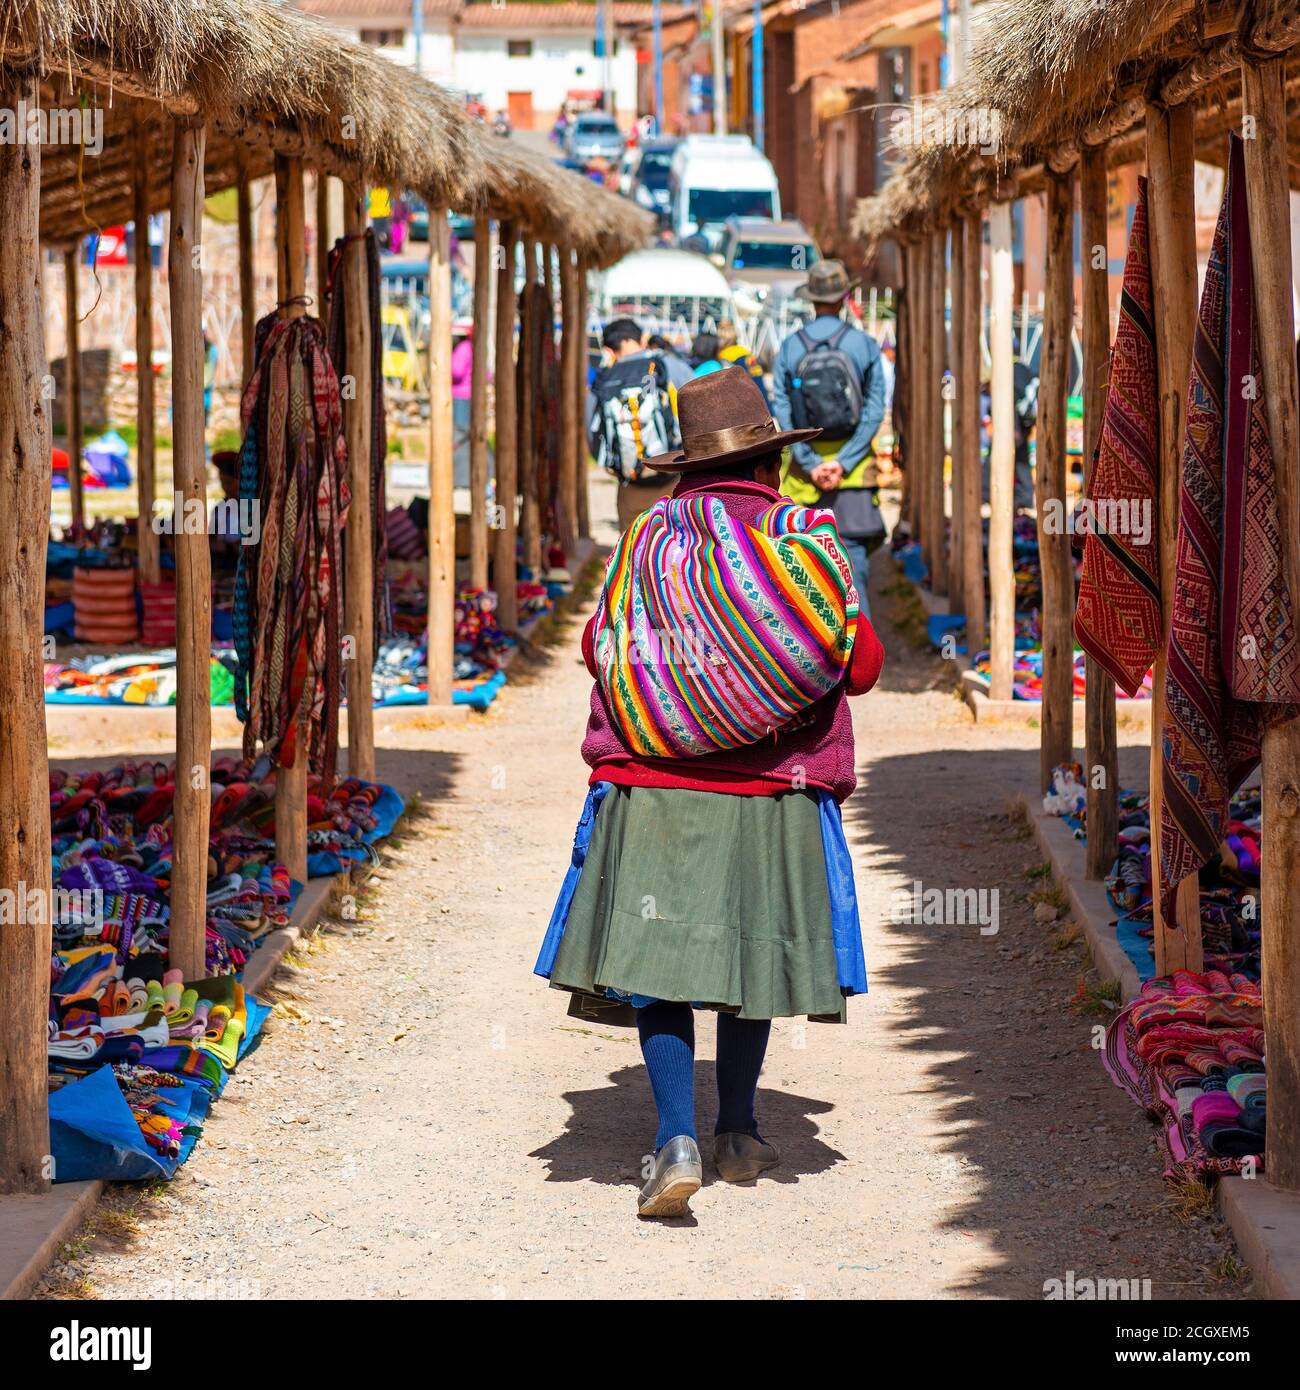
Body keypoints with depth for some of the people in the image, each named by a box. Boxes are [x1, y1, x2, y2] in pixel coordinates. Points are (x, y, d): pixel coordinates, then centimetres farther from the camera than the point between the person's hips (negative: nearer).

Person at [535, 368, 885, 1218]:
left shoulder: (651, 541, 1)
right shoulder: (805, 541, -2)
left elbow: (600, 648, 5)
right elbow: (860, 668, 0)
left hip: (655, 792, -1)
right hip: (772, 797, 1)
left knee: (658, 962, -1)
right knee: (749, 950, 17)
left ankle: (677, 1141, -16)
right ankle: (738, 1131, 29)